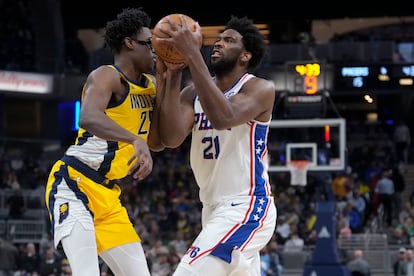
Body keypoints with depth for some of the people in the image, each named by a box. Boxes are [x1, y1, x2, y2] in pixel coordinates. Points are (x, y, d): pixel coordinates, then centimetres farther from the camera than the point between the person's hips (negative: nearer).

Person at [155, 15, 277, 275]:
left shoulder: (261, 89, -13)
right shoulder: (195, 92, 5)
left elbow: (223, 118, -34)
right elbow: (172, 138, -12)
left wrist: (192, 54, -35)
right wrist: (172, 77, -18)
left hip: (246, 208, -8)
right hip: (215, 209, 8)